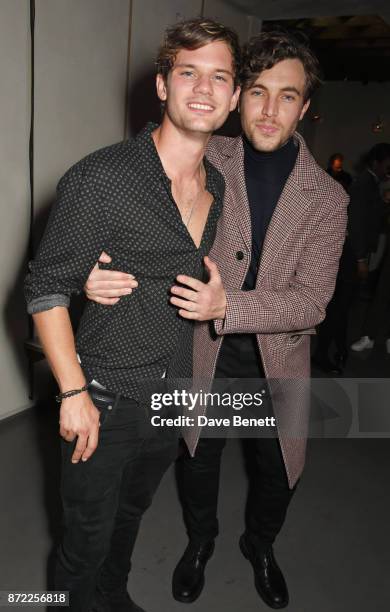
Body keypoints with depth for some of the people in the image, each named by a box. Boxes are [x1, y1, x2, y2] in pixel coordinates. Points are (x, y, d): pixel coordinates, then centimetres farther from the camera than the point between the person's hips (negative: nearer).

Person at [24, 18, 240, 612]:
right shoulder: (100, 179, -20)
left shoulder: (218, 187, 1)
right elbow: (46, 289, -17)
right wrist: (73, 393, -18)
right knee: (88, 535, 14)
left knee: (132, 512, 27)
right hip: (106, 403, -6)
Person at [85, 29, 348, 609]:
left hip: (280, 354, 1)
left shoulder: (327, 198, -14)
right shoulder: (208, 160, -13)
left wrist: (228, 306, -35)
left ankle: (260, 544, 52)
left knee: (279, 468, 18)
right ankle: (201, 538, 51)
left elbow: (311, 301, -19)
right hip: (206, 349, 0)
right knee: (198, 454, 18)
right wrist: (102, 266, -30)